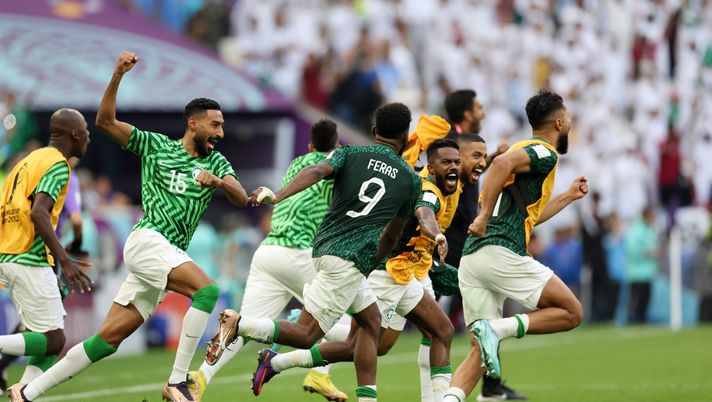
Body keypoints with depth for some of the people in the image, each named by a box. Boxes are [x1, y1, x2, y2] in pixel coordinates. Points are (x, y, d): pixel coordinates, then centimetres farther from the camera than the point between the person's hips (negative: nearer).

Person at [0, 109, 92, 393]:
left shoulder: (29, 160, 19)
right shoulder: (58, 164, -9)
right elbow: (38, 212, -22)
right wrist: (64, 260, -25)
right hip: (30, 262, -9)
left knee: (50, 338, 10)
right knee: (52, 340, -7)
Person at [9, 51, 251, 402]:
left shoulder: (216, 163, 16)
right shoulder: (155, 146, 7)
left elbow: (242, 199, 2)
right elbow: (105, 121, 3)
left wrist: (219, 181, -20)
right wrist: (118, 76, -11)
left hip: (170, 256, 5)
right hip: (147, 239, -5)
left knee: (108, 339, 1)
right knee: (208, 290, -28)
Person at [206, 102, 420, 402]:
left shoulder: (350, 154, 11)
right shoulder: (411, 180, 9)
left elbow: (317, 171, -12)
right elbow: (392, 235, 19)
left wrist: (277, 197, -26)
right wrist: (374, 262, 35)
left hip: (325, 248, 5)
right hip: (349, 260, -5)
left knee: (370, 320, 18)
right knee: (306, 334, -8)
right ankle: (239, 324, -27)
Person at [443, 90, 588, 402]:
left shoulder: (528, 150, 29)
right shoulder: (545, 153, -1)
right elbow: (502, 163, -22)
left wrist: (569, 196, 47)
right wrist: (484, 216, -24)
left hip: (470, 259, 9)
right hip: (499, 252, -9)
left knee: (479, 353, 5)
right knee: (571, 313, 0)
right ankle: (496, 328, -16)